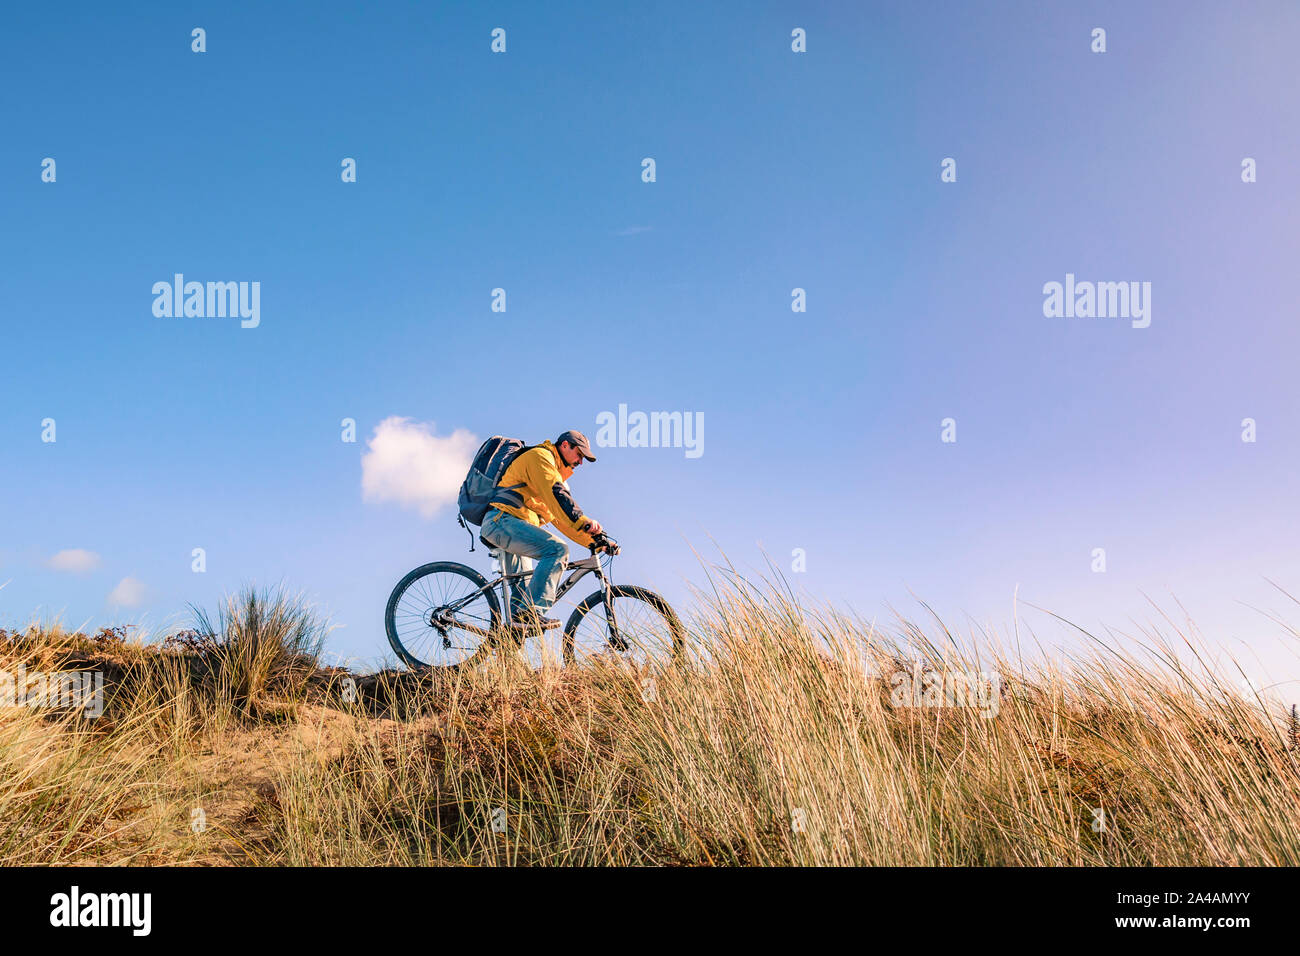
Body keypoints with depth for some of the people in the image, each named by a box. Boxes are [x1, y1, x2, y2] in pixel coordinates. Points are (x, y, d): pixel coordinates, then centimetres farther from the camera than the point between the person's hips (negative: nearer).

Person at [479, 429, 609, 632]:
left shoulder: (556, 474, 28)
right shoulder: (539, 456, -2)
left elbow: (560, 517, 24)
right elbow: (556, 494, -20)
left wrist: (594, 541, 13)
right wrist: (584, 522, -31)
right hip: (503, 520, -11)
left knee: (524, 590, 14)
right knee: (557, 549, -25)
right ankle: (531, 613, -32)